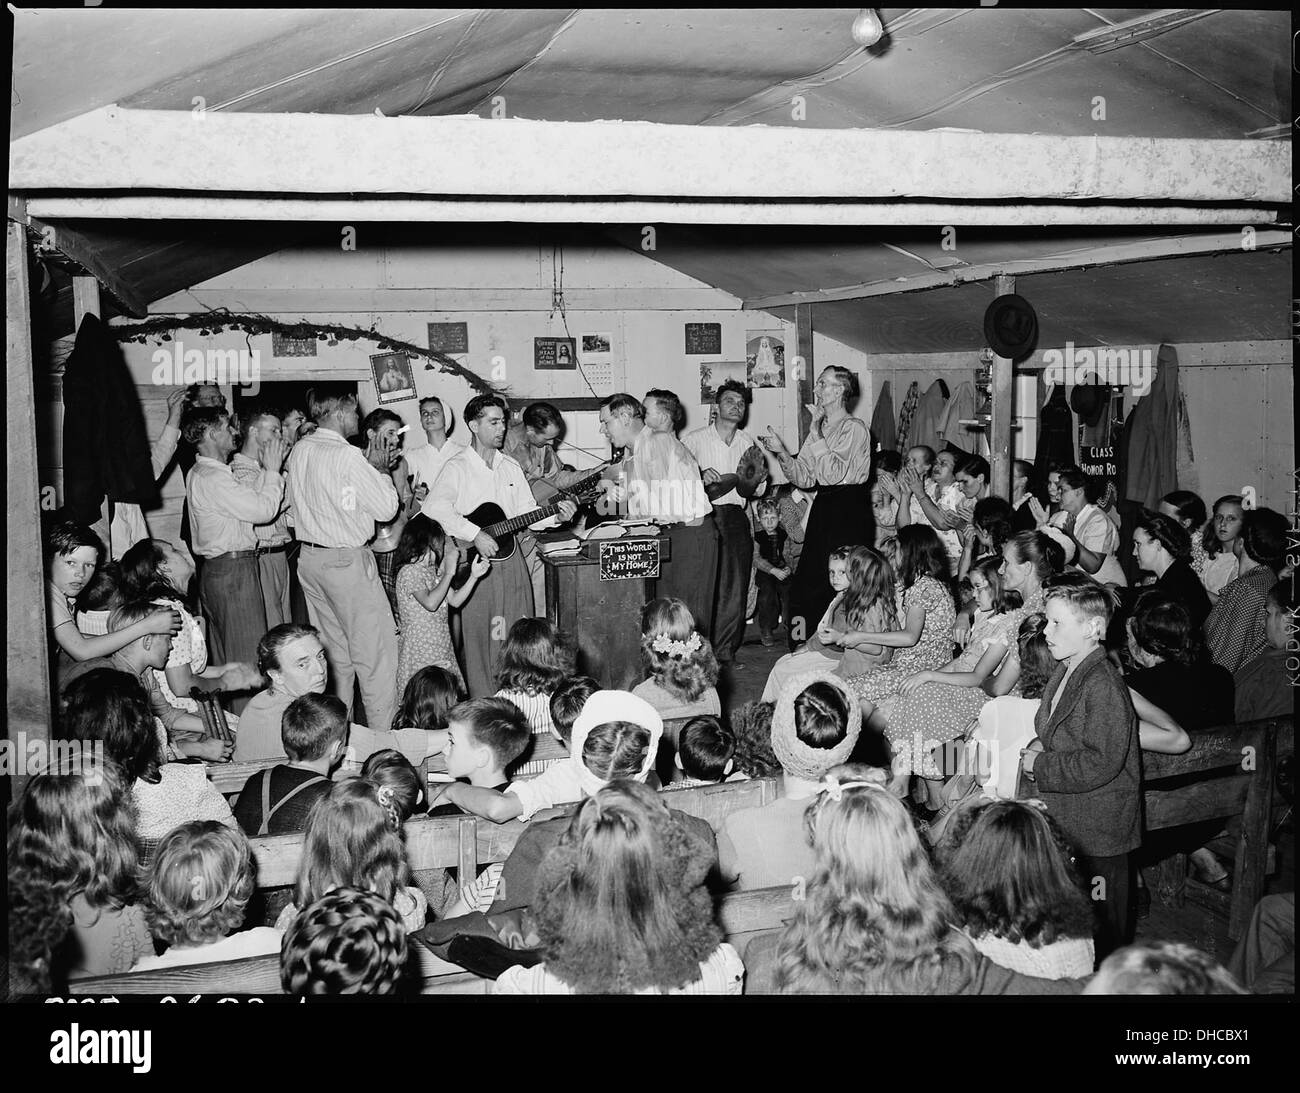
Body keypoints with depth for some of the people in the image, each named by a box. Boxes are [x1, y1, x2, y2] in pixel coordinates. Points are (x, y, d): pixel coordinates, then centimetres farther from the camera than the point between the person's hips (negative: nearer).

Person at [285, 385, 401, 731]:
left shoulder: (300, 450, 5)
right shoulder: (347, 456, -17)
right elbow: (387, 507, -13)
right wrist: (379, 469, 3)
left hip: (309, 557, 8)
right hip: (345, 559, -8)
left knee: (333, 650, 15)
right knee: (376, 650, 0)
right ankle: (383, 733, 3)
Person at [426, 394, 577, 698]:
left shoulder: (511, 467, 13)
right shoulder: (457, 467, -7)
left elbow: (526, 513, 15)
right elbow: (435, 507, -22)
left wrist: (555, 516, -4)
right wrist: (475, 534, -27)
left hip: (510, 557, 6)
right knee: (478, 636, -2)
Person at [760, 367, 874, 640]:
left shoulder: (855, 428, -8)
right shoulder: (820, 426, 15)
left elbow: (834, 473, -20)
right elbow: (805, 478, 10)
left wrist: (816, 434, -18)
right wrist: (781, 452, -4)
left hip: (849, 511, -8)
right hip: (823, 508, 8)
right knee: (810, 578, 4)